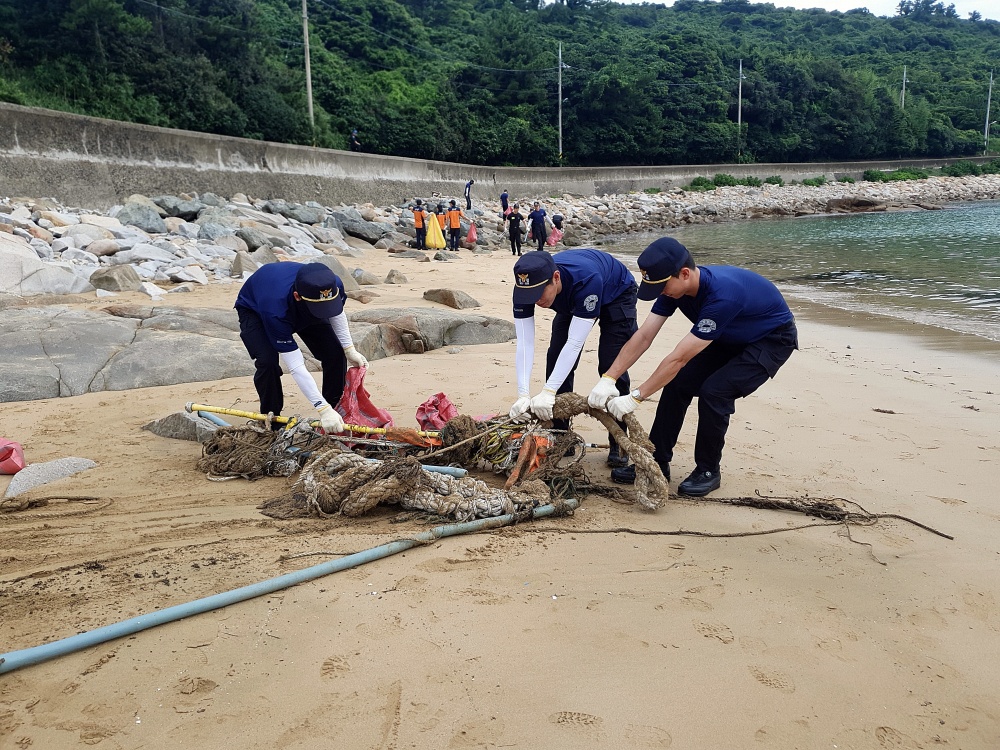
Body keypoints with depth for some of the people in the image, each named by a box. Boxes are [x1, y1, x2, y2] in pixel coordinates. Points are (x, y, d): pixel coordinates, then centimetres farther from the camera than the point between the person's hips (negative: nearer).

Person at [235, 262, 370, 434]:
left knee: (336, 354, -12)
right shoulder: (276, 313, -48)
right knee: (268, 361, -30)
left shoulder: (334, 286, -35)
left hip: (301, 310, 4)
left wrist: (349, 349, -13)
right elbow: (296, 367, -45)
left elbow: (337, 313, -6)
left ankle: (337, 410, 9)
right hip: (255, 310, -4)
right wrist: (323, 409, -47)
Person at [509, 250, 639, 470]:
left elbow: (575, 342, -45)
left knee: (611, 366, -17)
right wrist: (523, 395, -43)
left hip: (616, 295, -5)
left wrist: (548, 392, -49)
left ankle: (618, 443, -5)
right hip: (572, 302, 5)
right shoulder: (525, 287, -31)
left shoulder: (587, 279, -46)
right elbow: (524, 343, -32)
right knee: (556, 360, -7)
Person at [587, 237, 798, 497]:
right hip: (728, 338, 7)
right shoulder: (673, 286, -18)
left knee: (714, 392, -24)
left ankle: (709, 470, -3)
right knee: (677, 383, -7)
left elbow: (678, 358, -38)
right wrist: (608, 379, -25)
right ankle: (656, 462, 4)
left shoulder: (721, 295, -40)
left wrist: (635, 397, -34)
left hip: (772, 339, -7)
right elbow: (643, 336, -17)